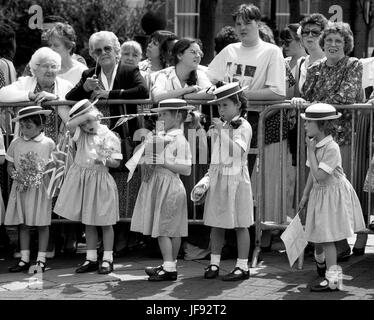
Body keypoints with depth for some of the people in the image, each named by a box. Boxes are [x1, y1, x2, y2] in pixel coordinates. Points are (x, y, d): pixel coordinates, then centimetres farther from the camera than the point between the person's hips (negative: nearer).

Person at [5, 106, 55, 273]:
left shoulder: (48, 143, -4)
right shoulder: (16, 143, 4)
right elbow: (10, 166, 8)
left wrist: (38, 178, -15)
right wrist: (17, 176, -11)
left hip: (41, 188, -3)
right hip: (21, 188, 3)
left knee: (42, 224, 1)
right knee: (23, 224, 6)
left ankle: (41, 259, 8)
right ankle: (24, 259, 12)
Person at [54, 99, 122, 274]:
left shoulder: (110, 137, -7)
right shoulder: (81, 134, 2)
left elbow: (116, 162, -5)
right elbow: (69, 125, -19)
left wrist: (105, 161, -24)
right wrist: (88, 115, -21)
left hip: (100, 179, -4)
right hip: (81, 179, 4)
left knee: (105, 222, 2)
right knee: (87, 223, 11)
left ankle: (107, 259, 10)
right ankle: (91, 259, 19)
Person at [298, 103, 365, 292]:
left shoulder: (331, 148, -25)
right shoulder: (313, 143, 1)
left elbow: (319, 175, -28)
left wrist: (310, 151, -24)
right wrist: (305, 195, 15)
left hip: (334, 193, -7)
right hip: (319, 192, 7)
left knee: (327, 236, -8)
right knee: (316, 233, 17)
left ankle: (333, 279, -2)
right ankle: (321, 259, 49)